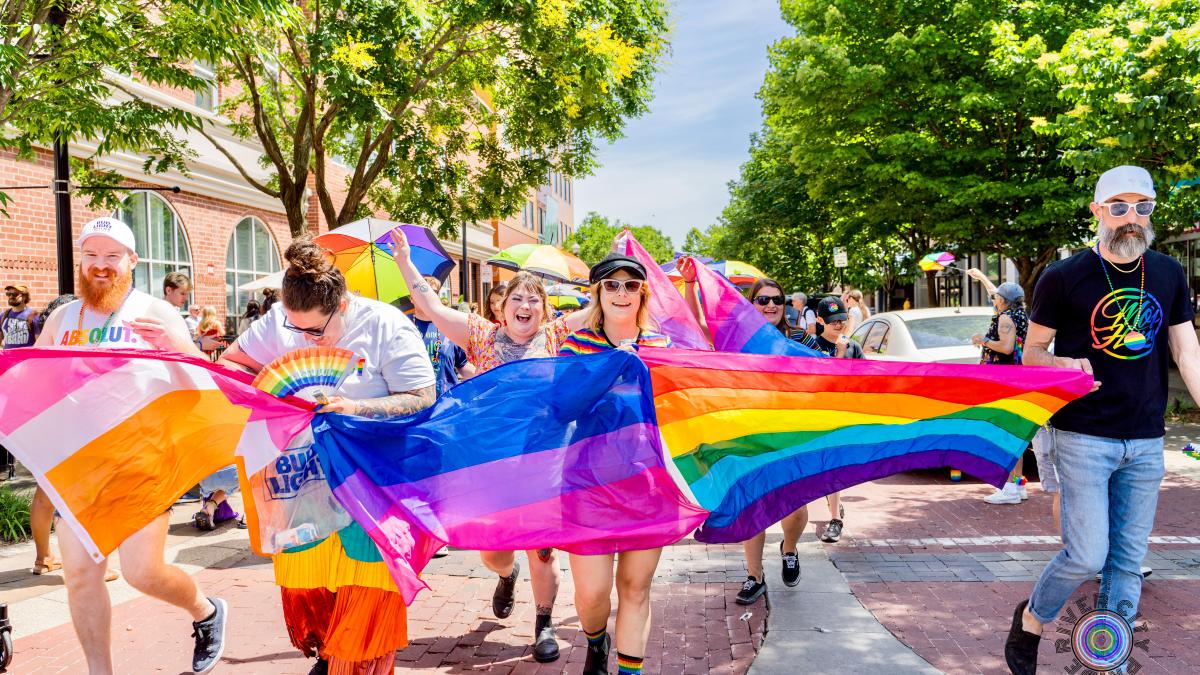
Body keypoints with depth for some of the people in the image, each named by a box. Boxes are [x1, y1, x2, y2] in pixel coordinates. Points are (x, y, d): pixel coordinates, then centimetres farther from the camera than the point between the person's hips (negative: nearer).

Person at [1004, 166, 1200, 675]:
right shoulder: (1063, 277, -6)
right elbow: (1032, 352, 1)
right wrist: (1063, 365, -20)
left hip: (1146, 442, 4)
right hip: (1084, 438, -4)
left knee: (1128, 559, 9)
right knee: (1088, 555, -7)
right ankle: (1030, 620, 20)